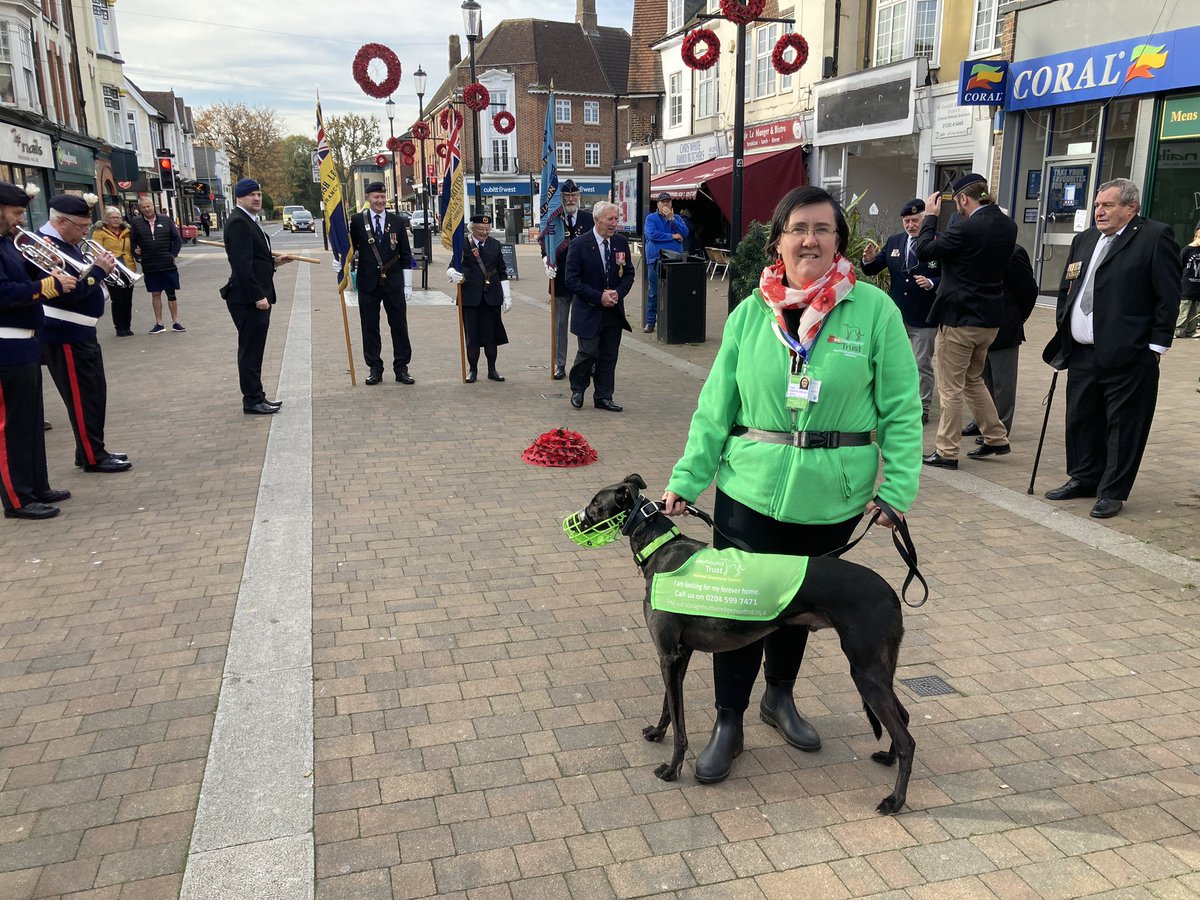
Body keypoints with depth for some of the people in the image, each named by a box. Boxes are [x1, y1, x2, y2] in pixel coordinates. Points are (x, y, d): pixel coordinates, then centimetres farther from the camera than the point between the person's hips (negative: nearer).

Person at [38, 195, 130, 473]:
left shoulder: (65, 245, 13)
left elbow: (80, 282, 17)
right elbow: (67, 293, -26)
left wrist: (101, 268, -1)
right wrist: (98, 270, -20)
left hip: (80, 333, 10)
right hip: (64, 336, -10)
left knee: (95, 394, 16)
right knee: (83, 397, -2)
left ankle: (93, 450, 26)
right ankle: (93, 457, 6)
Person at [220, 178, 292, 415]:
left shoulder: (249, 221, 17)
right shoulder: (238, 222, -14)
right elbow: (242, 265, -22)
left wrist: (274, 262, 9)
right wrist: (258, 296, -22)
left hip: (256, 297, 10)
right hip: (248, 299, -10)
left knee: (254, 350, 15)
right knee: (250, 350, -2)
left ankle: (256, 396, 23)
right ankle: (252, 401, 5)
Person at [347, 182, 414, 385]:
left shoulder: (396, 221, 5)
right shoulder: (357, 220, 2)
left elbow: (405, 255, 6)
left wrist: (407, 284, 3)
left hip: (393, 282, 1)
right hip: (368, 283, 0)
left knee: (399, 325, 4)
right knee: (370, 327, 5)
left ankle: (401, 368, 13)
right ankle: (375, 368, 15)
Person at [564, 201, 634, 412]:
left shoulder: (621, 243, 5)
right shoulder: (579, 244, -10)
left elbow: (628, 274, 11)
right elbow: (572, 280, -11)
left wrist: (618, 293, -9)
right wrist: (599, 297, -17)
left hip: (614, 311, 5)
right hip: (588, 311, -5)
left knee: (609, 356, 7)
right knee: (588, 353, -6)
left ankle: (603, 397, 19)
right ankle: (577, 389, 19)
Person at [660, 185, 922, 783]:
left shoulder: (874, 310, -5)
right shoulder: (750, 314, 0)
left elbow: (902, 408, -3)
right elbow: (715, 407, 2)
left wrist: (897, 490, -10)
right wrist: (685, 481, -3)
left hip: (832, 501, 0)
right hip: (750, 491, 0)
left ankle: (780, 697, 43)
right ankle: (728, 723, 25)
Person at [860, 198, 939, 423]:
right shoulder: (893, 242, 6)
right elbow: (872, 270, 7)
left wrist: (931, 284, -29)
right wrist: (869, 260, -14)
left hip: (923, 317, -5)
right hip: (895, 314, 5)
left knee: (922, 365, 6)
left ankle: (922, 409, 19)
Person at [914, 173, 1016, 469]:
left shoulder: (966, 228, -20)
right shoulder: (1008, 226, 4)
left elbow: (924, 250, -13)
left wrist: (930, 216, 0)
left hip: (959, 319, -8)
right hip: (989, 319, 8)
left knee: (951, 389, 2)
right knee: (973, 380, 24)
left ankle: (946, 452, 9)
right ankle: (996, 438, 28)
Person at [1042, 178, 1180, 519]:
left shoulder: (1155, 236, -5)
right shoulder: (1084, 240, 15)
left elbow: (1168, 296, -7)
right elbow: (1066, 289, 22)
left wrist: (1156, 346, -10)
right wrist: (1064, 331, 14)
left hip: (1128, 355, -6)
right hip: (1082, 352, 7)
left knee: (1123, 425, 1)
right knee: (1080, 419, 13)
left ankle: (1113, 492, 10)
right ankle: (1083, 478, 29)